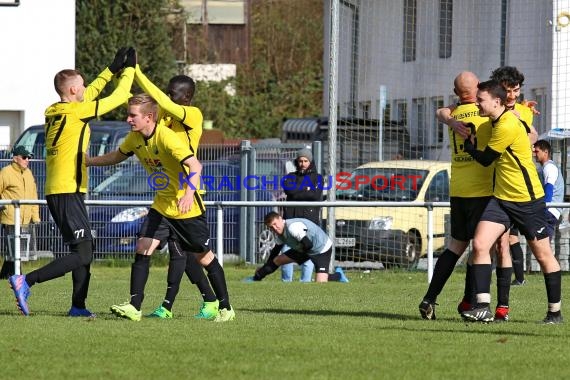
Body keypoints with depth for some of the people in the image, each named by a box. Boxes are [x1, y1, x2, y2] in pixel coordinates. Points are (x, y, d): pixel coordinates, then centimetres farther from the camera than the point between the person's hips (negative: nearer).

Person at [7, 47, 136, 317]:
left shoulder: (54, 112, 11)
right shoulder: (75, 111, -12)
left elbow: (90, 93, 29)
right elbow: (118, 98, -5)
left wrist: (112, 69, 30)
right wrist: (128, 70, 10)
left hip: (56, 191, 10)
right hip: (68, 191, -10)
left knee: (83, 250, 15)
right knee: (82, 254, -12)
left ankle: (78, 306, 13)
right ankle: (25, 282, -19)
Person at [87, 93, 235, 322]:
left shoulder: (166, 137, -25)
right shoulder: (135, 138, -1)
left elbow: (195, 165, -35)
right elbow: (117, 156, 22)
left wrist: (189, 193, -50)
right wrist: (88, 161, 22)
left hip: (187, 208, -7)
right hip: (162, 206, 7)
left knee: (204, 258, 5)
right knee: (142, 249, -10)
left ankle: (225, 308, 19)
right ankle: (134, 307, -11)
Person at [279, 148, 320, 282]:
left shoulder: (316, 177, 11)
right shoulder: (291, 177, 17)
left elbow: (316, 195, -6)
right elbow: (288, 190, -4)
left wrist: (297, 193, -5)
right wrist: (306, 191, -5)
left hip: (310, 220, -2)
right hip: (291, 219, 2)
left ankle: (305, 281, -3)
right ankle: (286, 280, 5)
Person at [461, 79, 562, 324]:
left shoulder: (508, 125, -20)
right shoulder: (498, 121, 7)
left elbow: (485, 159, -10)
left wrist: (469, 144, 6)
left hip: (528, 200, -8)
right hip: (501, 198, 8)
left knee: (543, 256, 5)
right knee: (480, 244, -10)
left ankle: (555, 311, 17)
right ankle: (483, 307, -13)